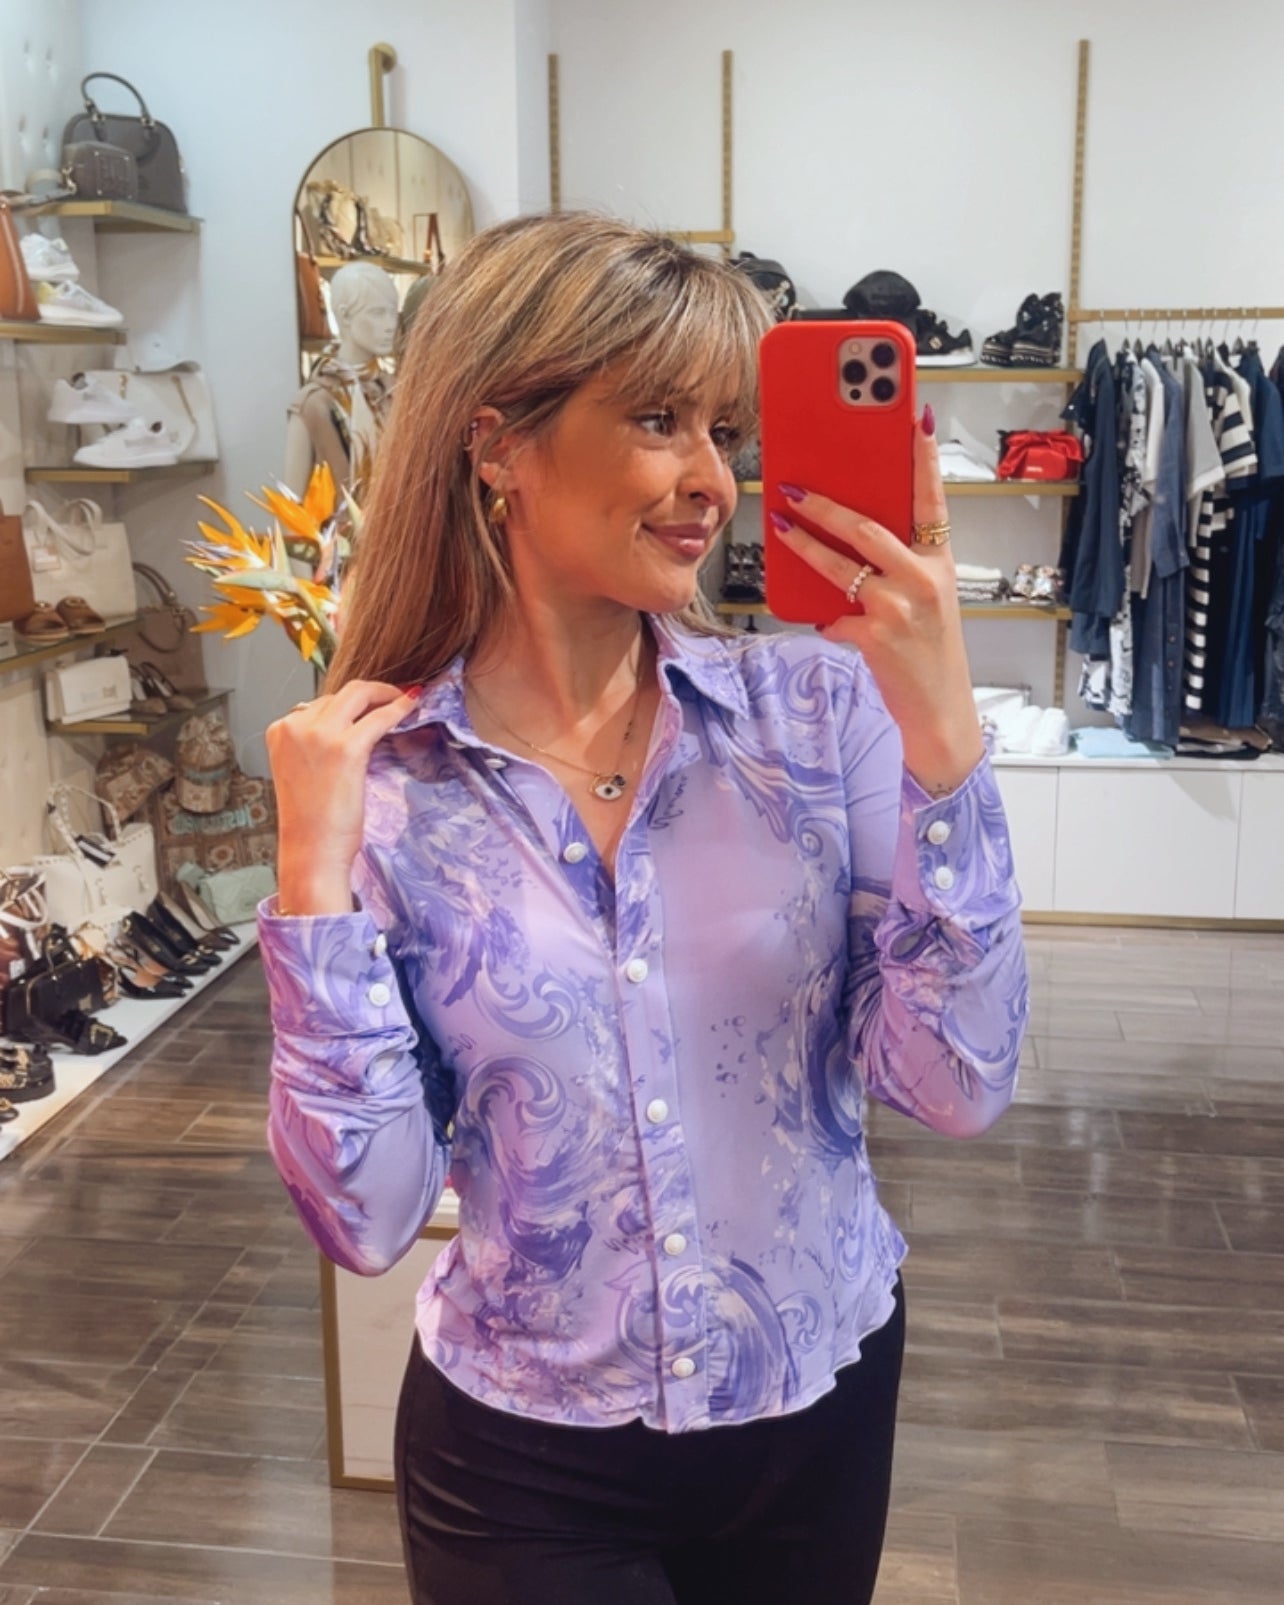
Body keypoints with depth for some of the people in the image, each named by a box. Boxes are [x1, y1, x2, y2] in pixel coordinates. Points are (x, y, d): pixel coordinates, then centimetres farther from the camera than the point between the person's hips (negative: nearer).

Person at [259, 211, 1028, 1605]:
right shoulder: (376, 775, -11)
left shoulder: (817, 701, -11)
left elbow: (955, 1088, -16)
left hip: (822, 1402, 3)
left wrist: (941, 731, -25)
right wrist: (316, 883, -22)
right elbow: (367, 1218, -12)